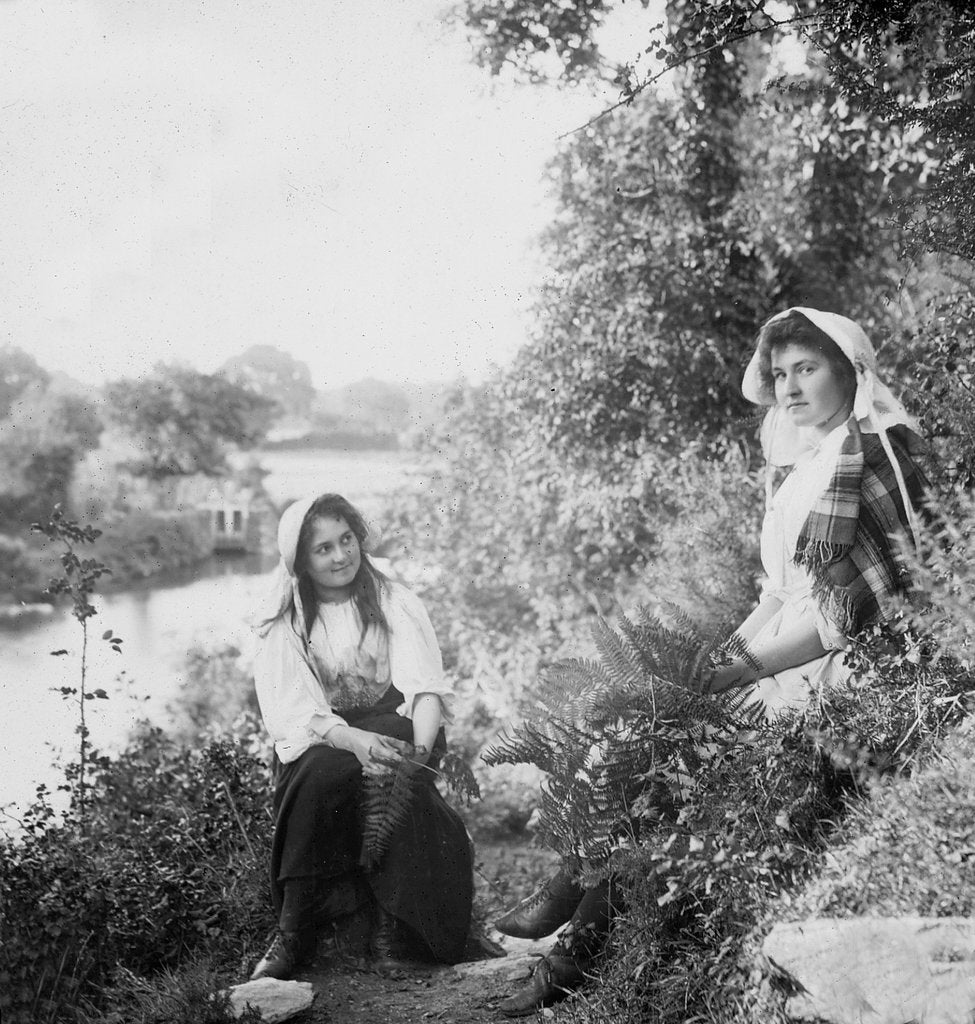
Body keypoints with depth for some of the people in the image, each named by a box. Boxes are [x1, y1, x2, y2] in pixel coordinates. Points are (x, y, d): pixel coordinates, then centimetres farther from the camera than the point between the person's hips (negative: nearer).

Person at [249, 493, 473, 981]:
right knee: (325, 772, -34)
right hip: (320, 739, 0)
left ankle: (391, 930, -28)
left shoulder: (393, 601, 4)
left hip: (393, 726, 0)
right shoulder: (284, 622, 3)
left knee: (392, 781, -34)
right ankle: (293, 934, -27)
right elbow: (293, 708, -10)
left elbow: (426, 685, -8)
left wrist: (422, 747, -30)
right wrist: (355, 740, -30)